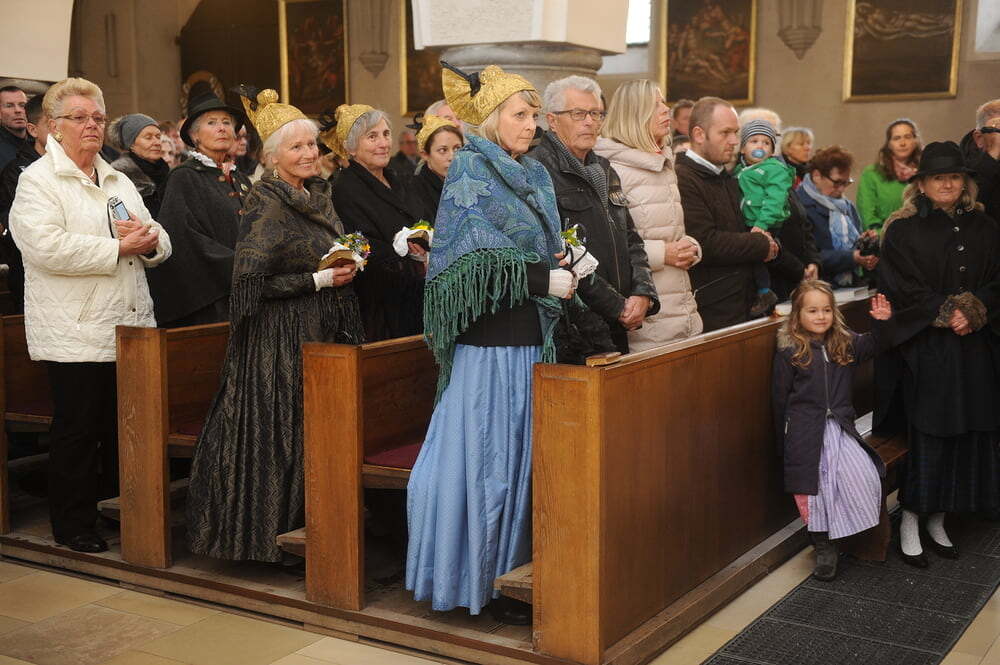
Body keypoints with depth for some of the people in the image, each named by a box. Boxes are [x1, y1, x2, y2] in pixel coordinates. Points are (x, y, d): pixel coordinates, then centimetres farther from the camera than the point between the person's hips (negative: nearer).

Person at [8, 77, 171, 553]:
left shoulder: (118, 181, 19)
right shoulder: (37, 181, -3)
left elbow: (158, 244, 20)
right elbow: (47, 247, -20)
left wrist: (149, 241, -4)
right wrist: (117, 247, -17)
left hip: (131, 329, 6)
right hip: (77, 334, -6)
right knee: (77, 432, 3)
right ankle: (74, 526, 15)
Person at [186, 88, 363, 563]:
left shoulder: (317, 195, 11)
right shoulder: (265, 204, -14)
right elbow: (250, 280, -20)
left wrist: (346, 262, 4)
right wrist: (319, 280, -18)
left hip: (322, 334, 8)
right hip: (280, 340, -8)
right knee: (280, 430, -3)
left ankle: (305, 521, 21)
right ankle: (270, 530, 9)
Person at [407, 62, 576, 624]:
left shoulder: (536, 175, 16)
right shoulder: (471, 169, -6)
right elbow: (473, 262, -15)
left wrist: (560, 264, -3)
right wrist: (543, 279, -16)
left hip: (532, 340, 7)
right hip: (490, 341, -7)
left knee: (521, 458, 11)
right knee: (485, 460, -1)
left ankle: (507, 569, 21)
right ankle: (476, 581, 10)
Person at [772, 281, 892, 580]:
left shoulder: (845, 344, 6)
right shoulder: (789, 352, -4)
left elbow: (873, 347, 20)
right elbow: (780, 399, 1)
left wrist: (883, 322, -1)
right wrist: (785, 442, 4)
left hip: (840, 427, 3)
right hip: (806, 433, -3)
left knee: (865, 478, -14)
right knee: (812, 489, 0)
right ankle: (824, 549, 18)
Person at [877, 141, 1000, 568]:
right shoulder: (904, 230, -2)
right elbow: (906, 288, -7)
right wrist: (946, 314, -15)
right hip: (924, 348, -4)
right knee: (925, 434, -3)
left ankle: (937, 522, 18)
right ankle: (909, 524, 9)